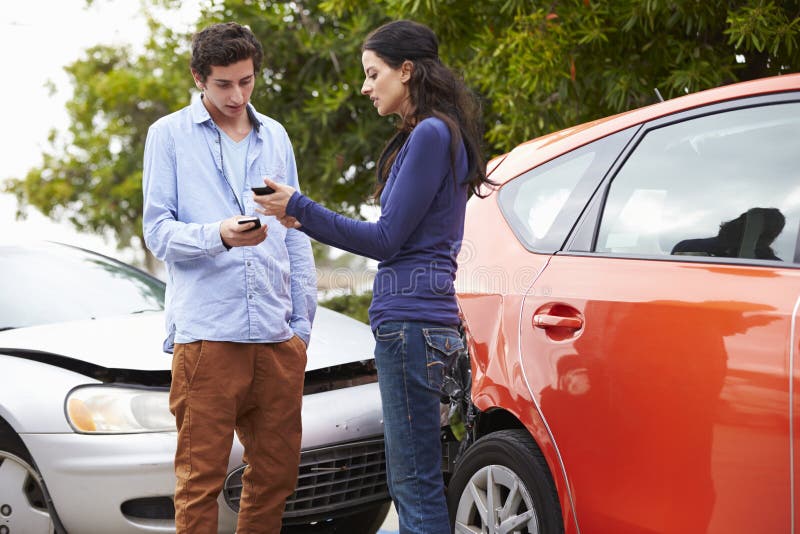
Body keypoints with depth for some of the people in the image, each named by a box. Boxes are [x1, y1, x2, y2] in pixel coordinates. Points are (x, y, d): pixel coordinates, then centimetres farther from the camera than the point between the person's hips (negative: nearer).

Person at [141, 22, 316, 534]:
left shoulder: (274, 136, 18)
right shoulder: (170, 135, 5)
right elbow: (158, 230, -1)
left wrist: (303, 321, 13)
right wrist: (217, 236, -20)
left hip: (277, 336, 4)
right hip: (206, 333, -4)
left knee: (277, 473, 7)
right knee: (201, 477, -5)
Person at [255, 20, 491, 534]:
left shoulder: (432, 134, -11)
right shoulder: (421, 135, 20)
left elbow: (386, 239, -12)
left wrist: (300, 208, -9)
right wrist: (307, 221, 20)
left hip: (410, 322, -10)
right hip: (414, 320, 10)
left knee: (416, 482, -8)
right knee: (409, 482, 13)